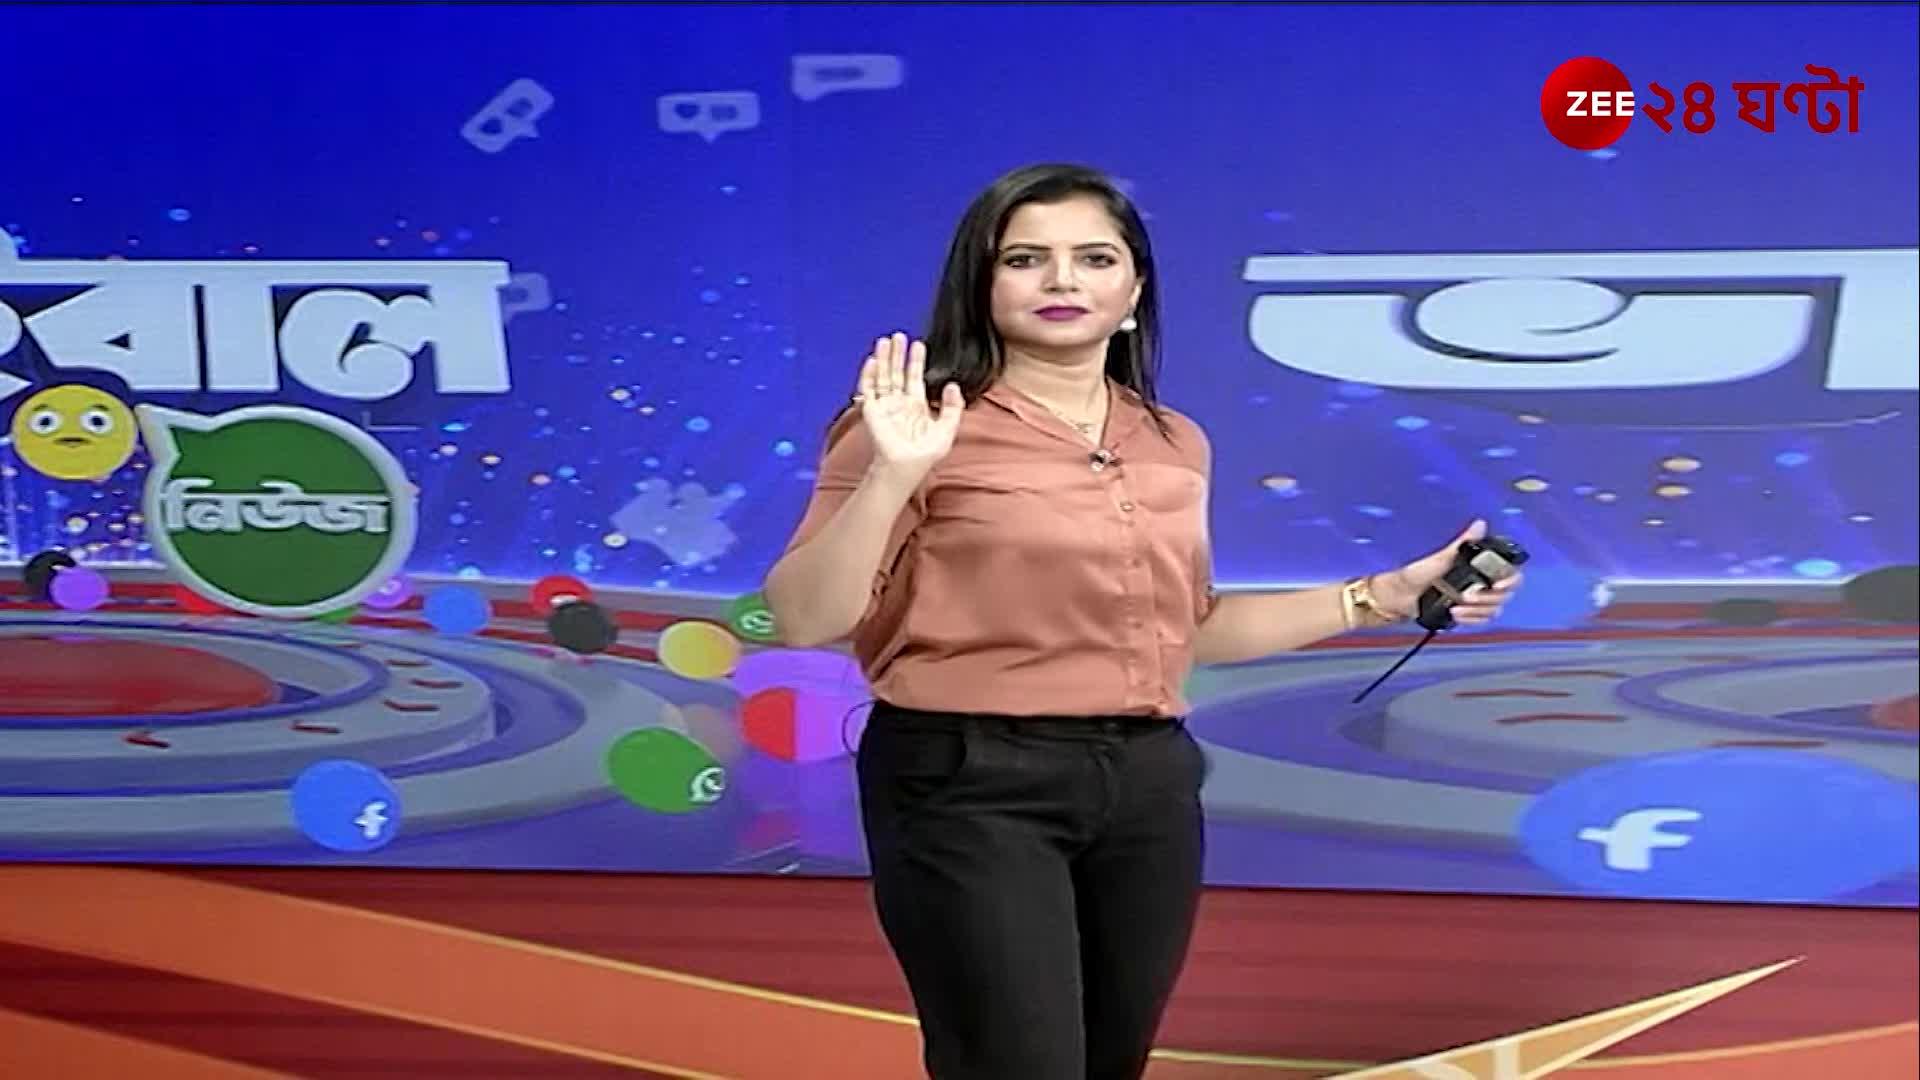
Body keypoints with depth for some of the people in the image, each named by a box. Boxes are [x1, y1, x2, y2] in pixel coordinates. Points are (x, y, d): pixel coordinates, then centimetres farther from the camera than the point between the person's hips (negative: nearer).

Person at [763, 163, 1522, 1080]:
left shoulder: (1174, 444, 9)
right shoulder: (920, 425, -8)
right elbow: (802, 624, -13)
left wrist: (1381, 597, 14)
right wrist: (893, 475, -26)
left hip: (1148, 782, 6)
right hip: (970, 785, -6)